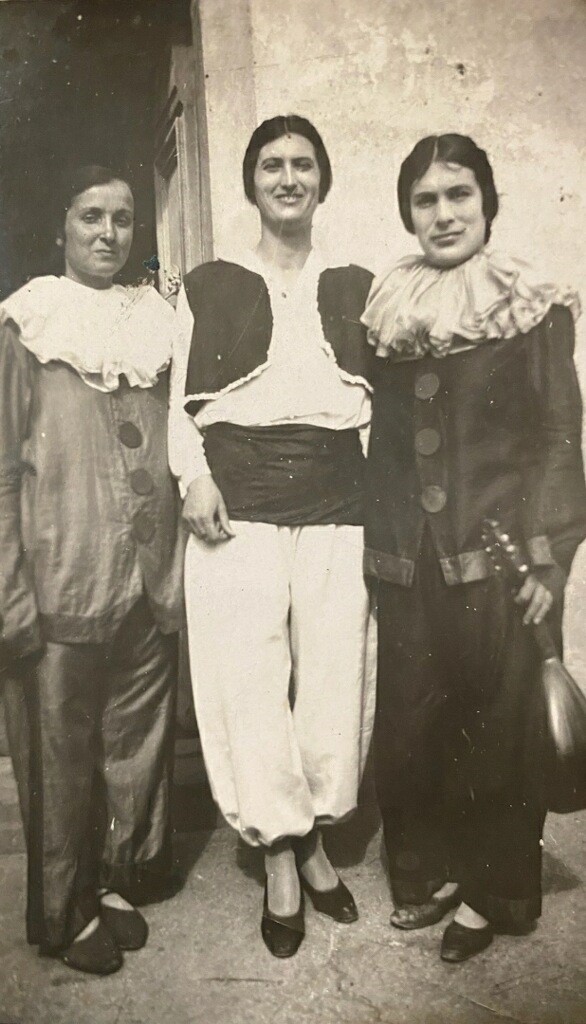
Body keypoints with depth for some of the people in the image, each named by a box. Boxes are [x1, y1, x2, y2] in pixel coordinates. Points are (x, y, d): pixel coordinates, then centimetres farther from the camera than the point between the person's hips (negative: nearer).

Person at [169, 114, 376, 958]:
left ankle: (315, 841, 28)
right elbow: (181, 399, 8)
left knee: (332, 676, 5)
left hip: (335, 509, 2)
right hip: (238, 510, -1)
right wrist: (194, 477, -8)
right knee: (249, 682, 0)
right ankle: (279, 858, 19)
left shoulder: (356, 288, 14)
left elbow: (382, 398, 15)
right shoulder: (208, 286, 10)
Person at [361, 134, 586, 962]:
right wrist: (376, 545, 10)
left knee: (499, 728, 5)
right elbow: (383, 441, 12)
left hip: (497, 558, -3)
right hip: (407, 561, 4)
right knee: (408, 723, 8)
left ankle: (493, 893, 25)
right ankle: (426, 870, 30)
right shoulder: (389, 312, 10)